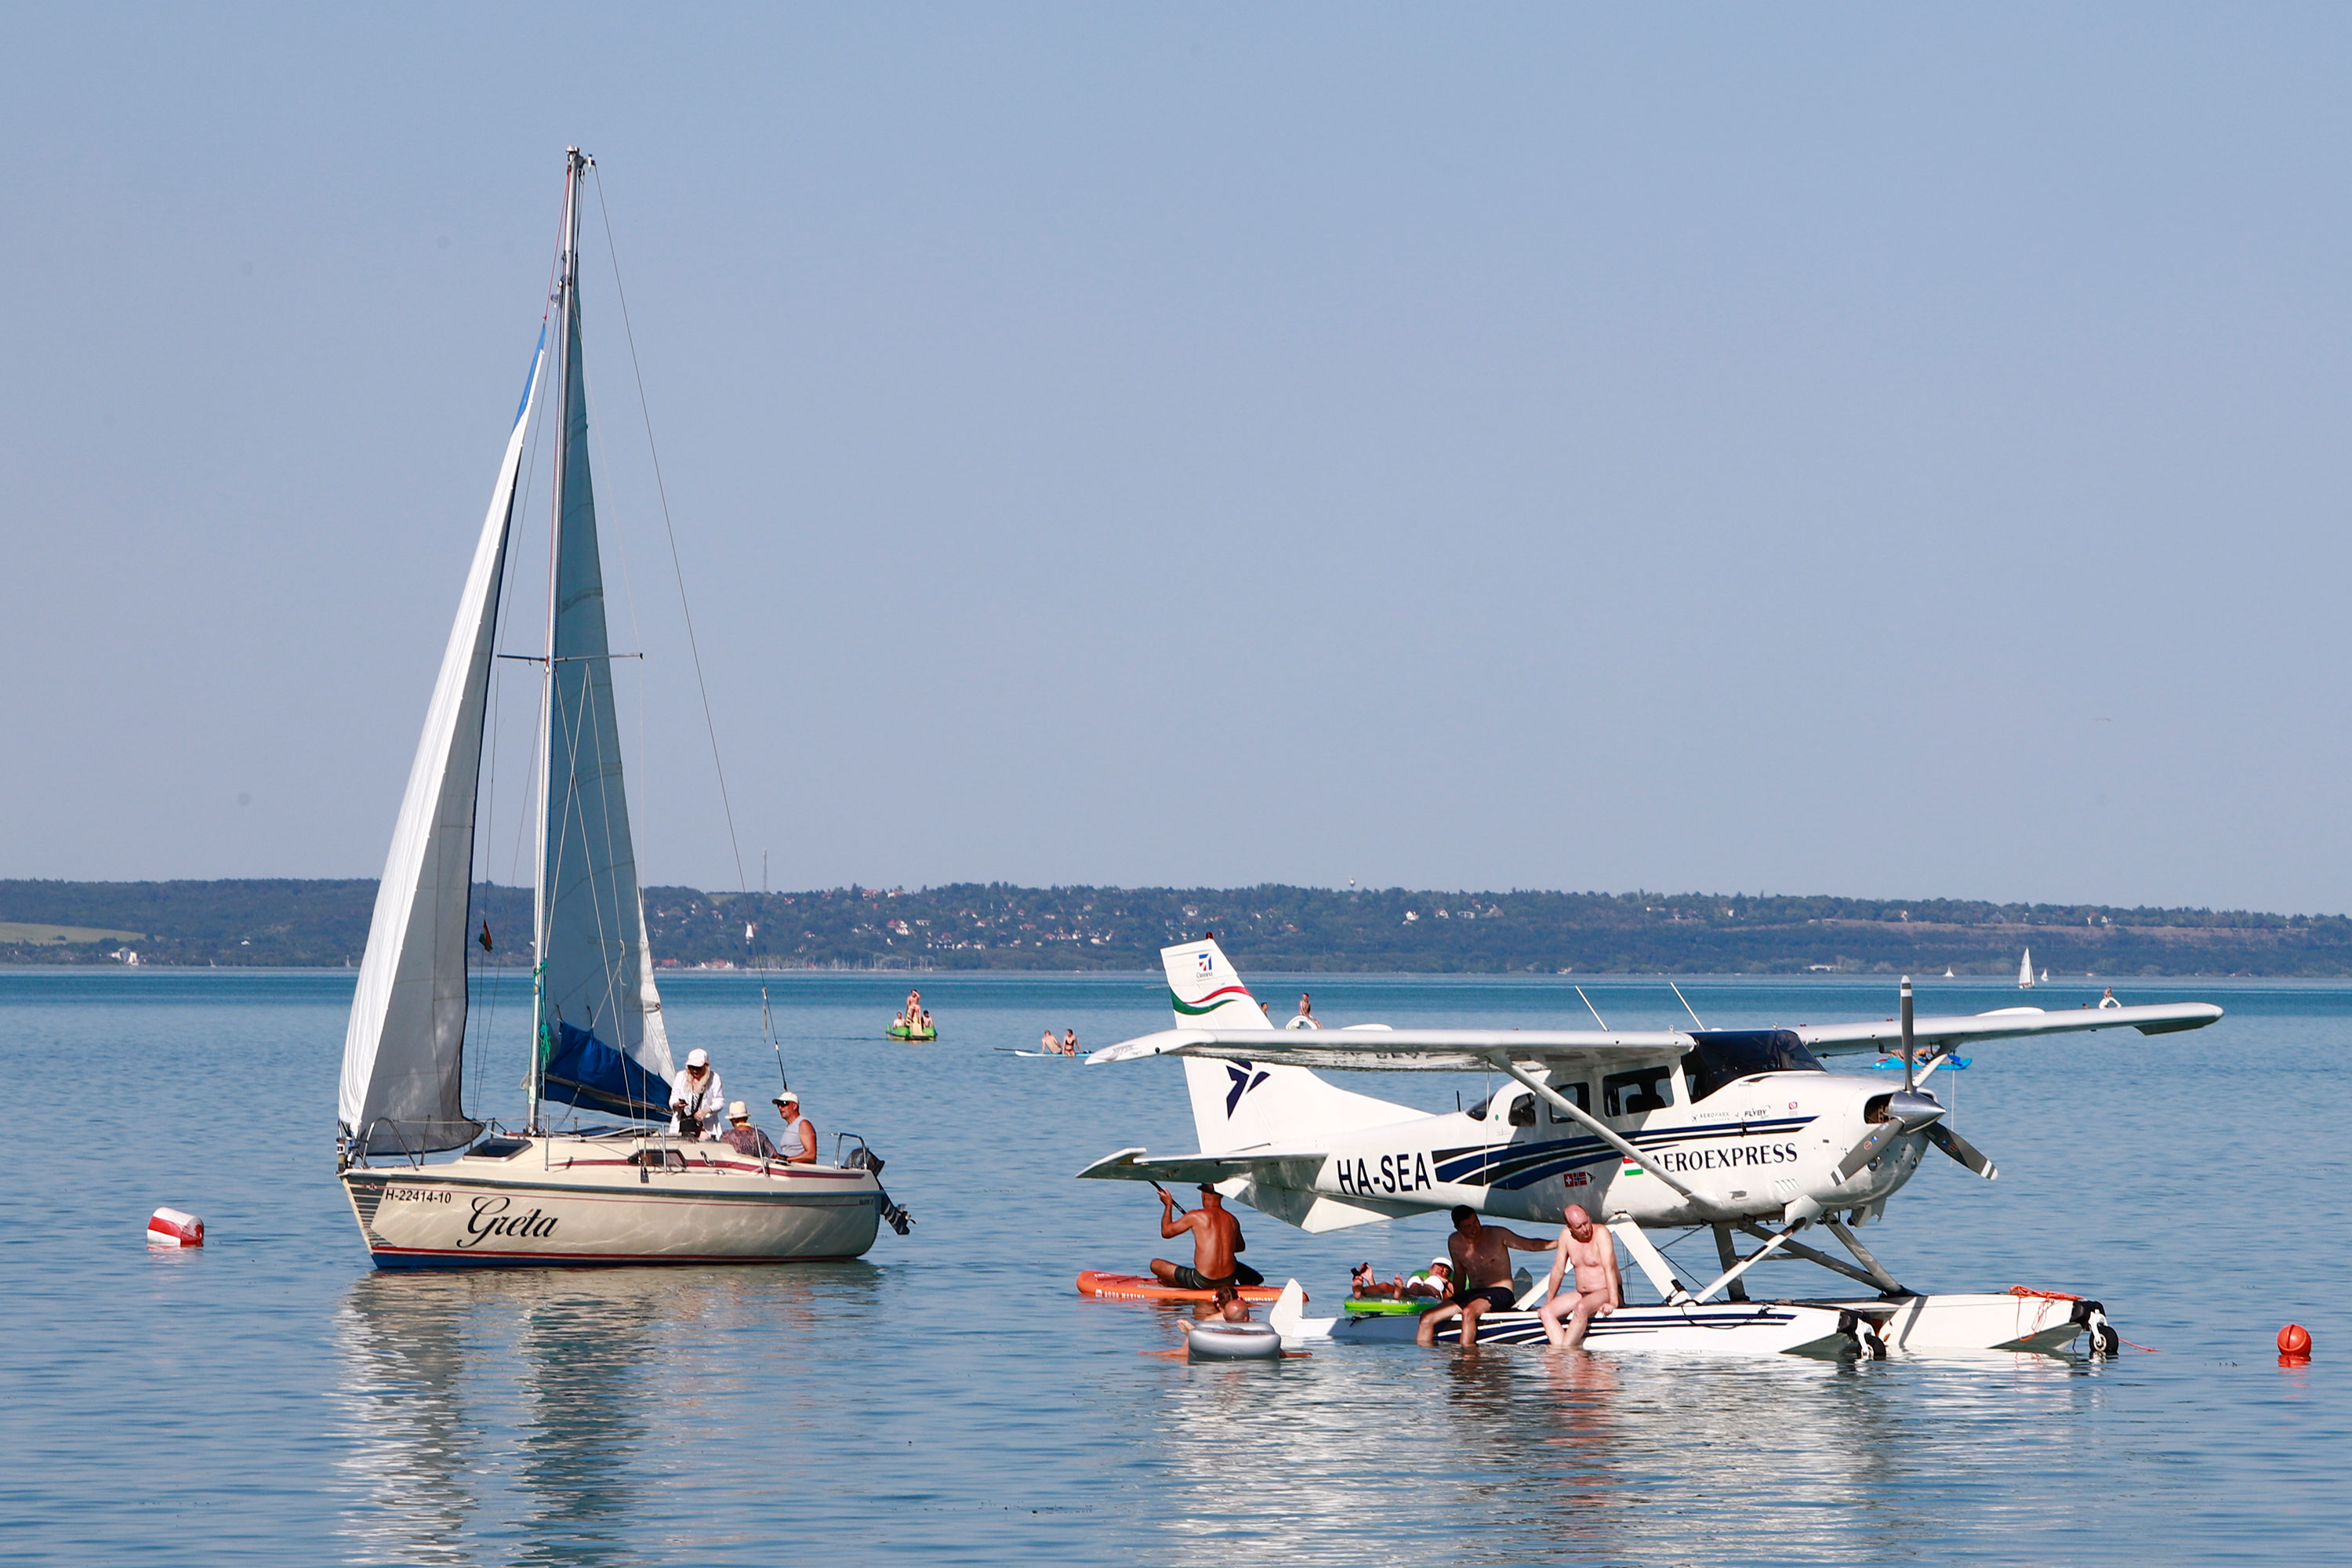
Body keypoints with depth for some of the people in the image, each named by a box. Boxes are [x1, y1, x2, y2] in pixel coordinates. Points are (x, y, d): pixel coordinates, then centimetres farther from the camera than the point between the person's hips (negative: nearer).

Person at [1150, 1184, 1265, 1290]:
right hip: (1229, 1280, 5)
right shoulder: (1233, 1220, 7)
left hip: (1203, 1282, -5)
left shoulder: (1196, 1216, -8)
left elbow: (1166, 1232, 4)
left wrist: (1168, 1205, 18)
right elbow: (1241, 1247, 26)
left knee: (1155, 1264, 7)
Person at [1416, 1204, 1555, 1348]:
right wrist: (1456, 1301, 18)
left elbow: (1532, 1245, 2)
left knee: (1468, 1312, -37)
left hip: (1500, 1293, -5)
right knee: (1427, 1317, -11)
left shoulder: (1497, 1234, -3)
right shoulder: (1454, 1242, 8)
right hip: (1472, 1293, 5)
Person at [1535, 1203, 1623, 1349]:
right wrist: (1548, 1303, 13)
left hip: (1605, 1293, -7)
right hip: (1581, 1294, 7)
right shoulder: (1566, 1236, 3)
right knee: (1546, 1313, -12)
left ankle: (1567, 1349, -30)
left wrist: (1613, 1303, -32)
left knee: (1581, 1308, -37)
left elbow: (1609, 1269, -24)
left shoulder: (1601, 1233, -15)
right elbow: (1558, 1271, 12)